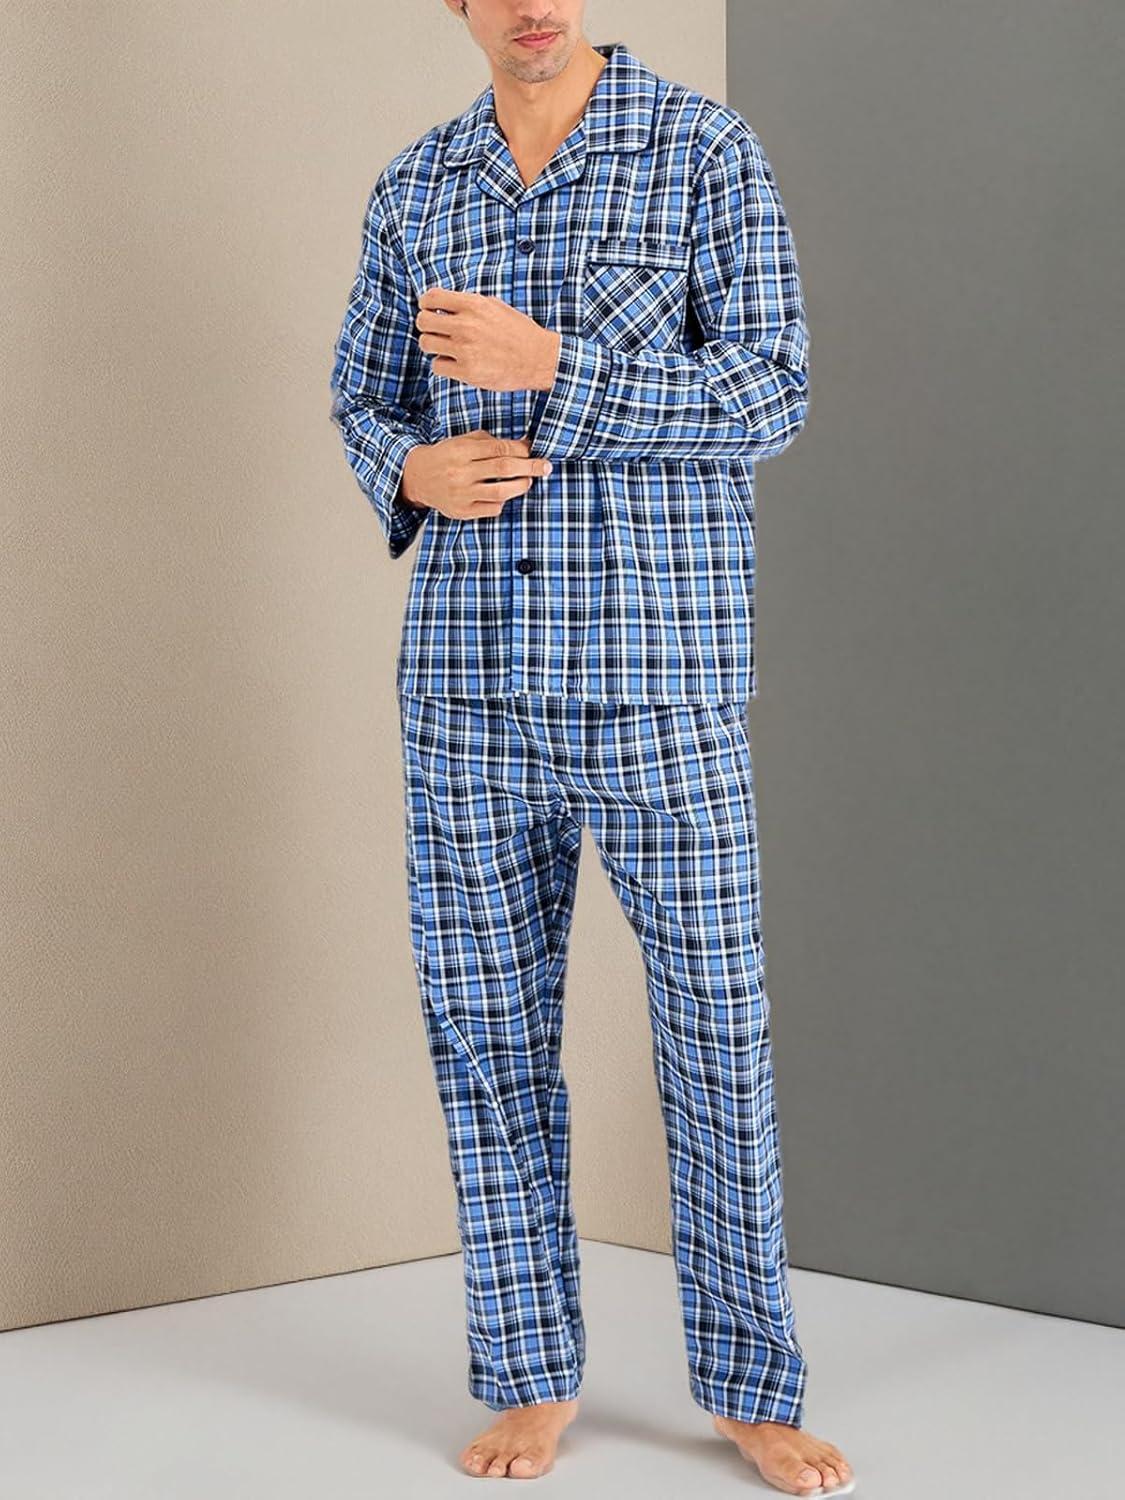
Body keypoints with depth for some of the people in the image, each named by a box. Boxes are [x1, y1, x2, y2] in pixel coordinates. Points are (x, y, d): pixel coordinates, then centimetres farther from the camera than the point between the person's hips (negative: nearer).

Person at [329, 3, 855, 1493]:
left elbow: (771, 393, -9)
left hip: (662, 673, -3)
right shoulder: (415, 186, 10)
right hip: (470, 679, 3)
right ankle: (533, 1378, 21)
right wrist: (415, 467, -7)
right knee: (487, 1027, 7)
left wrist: (555, 365, -20)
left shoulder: (710, 150, -1)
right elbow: (364, 399, 17)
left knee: (716, 1030, 2)